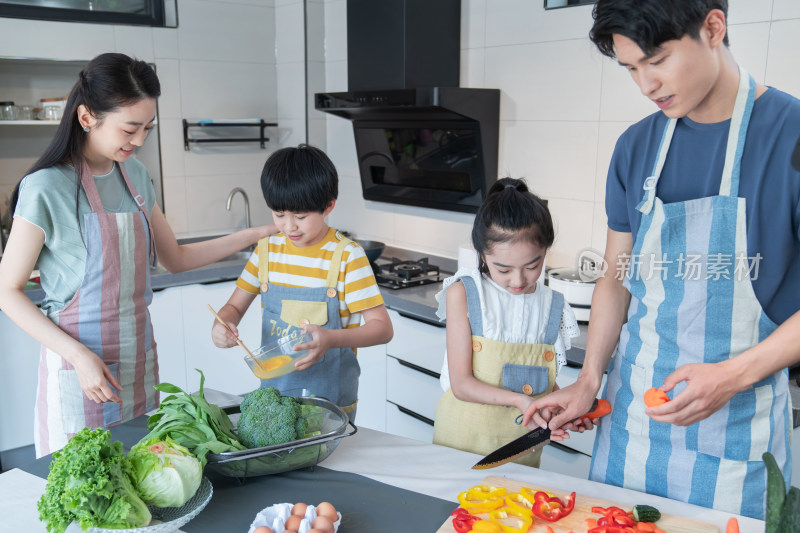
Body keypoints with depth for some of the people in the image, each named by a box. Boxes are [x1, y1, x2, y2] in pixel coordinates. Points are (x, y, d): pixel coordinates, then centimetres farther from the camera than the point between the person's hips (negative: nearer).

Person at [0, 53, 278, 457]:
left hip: (138, 359, 6)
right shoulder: (47, 189, -14)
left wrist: (255, 235, 9)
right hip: (80, 366, -6)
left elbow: (175, 258, 15)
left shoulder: (135, 176, 6)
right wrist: (78, 355, -18)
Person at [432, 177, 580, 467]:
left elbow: (546, 387, 8)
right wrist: (518, 400, -24)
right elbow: (461, 384, -12)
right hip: (462, 440, -2)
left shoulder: (553, 307, 1)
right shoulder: (463, 294, -9)